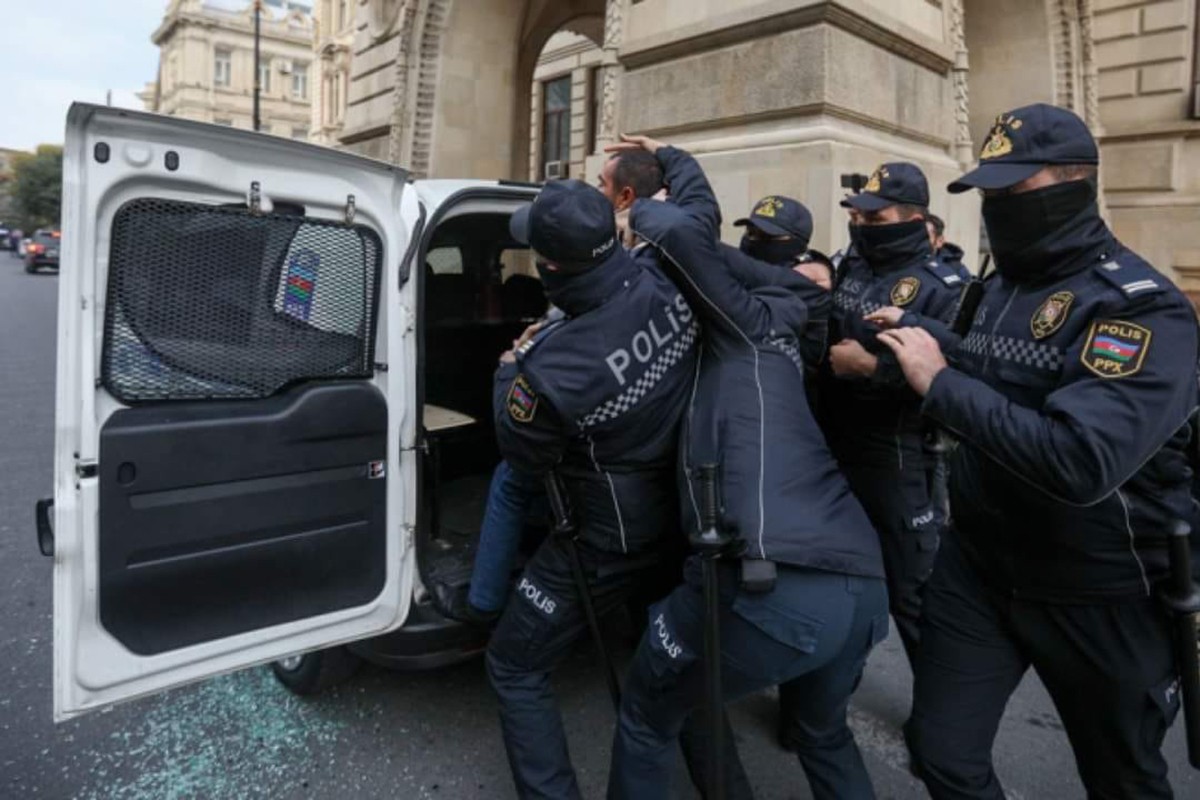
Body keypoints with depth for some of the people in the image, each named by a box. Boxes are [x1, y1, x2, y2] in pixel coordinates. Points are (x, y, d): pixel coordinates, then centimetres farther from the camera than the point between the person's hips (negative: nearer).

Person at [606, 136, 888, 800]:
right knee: (825, 731, 36)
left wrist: (637, 216, 14)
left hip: (777, 586, -8)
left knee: (646, 717, 19)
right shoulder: (761, 345, 30)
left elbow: (681, 229, -6)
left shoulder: (752, 321, 11)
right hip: (863, 587, 8)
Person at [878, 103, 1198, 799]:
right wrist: (892, 361, -3)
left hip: (1098, 591, -5)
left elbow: (1081, 462, -36)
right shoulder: (999, 289, 5)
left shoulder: (1141, 306, -20)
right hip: (979, 563, 6)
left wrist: (941, 382, -28)